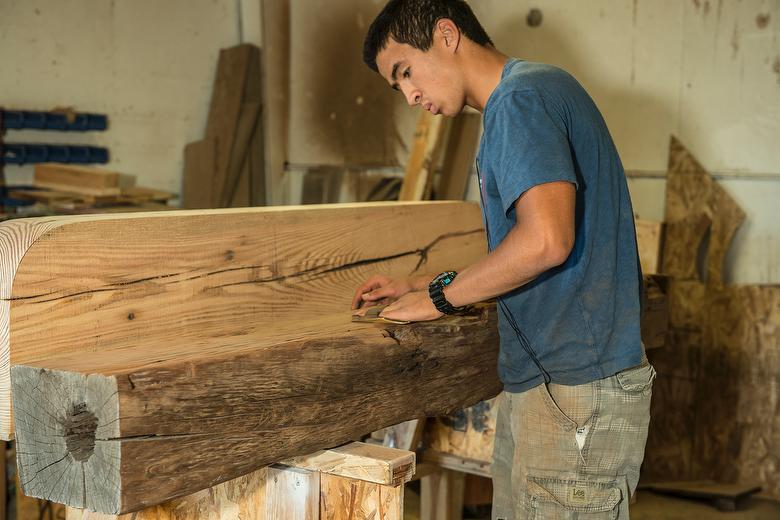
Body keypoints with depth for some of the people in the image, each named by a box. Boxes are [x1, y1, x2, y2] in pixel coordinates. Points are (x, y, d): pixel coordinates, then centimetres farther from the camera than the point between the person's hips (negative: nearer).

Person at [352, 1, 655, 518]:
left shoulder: (523, 98, -13)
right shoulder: (534, 93, 18)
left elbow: (546, 240, -27)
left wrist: (442, 295, -13)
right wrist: (419, 286, 17)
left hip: (575, 394, -10)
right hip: (542, 380, 10)